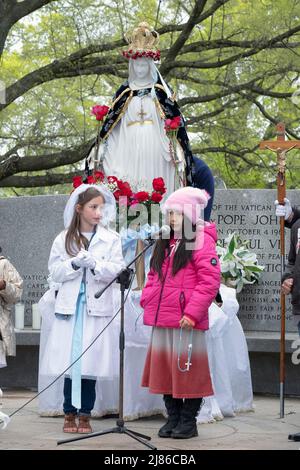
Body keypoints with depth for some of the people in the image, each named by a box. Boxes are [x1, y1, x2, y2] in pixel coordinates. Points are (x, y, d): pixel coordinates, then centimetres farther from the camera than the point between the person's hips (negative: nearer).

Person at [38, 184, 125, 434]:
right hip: (70, 305, 1)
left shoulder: (111, 239, 5)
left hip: (96, 307, -1)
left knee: (90, 362, -1)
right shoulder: (64, 239, 7)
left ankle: (85, 414, 8)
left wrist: (95, 264, -16)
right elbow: (55, 271, 5)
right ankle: (70, 413, 9)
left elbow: (117, 270, -2)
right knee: (70, 360, 0)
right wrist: (74, 263, -11)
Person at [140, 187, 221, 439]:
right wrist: (147, 301, 10)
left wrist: (192, 312, -20)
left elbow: (210, 281, -15)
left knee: (187, 369, -2)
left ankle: (188, 422, 8)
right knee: (164, 369, 11)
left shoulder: (202, 241, -8)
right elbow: (154, 276, 25)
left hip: (187, 322, -8)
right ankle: (173, 418, 20)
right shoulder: (165, 243, 17)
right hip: (162, 319, 8)